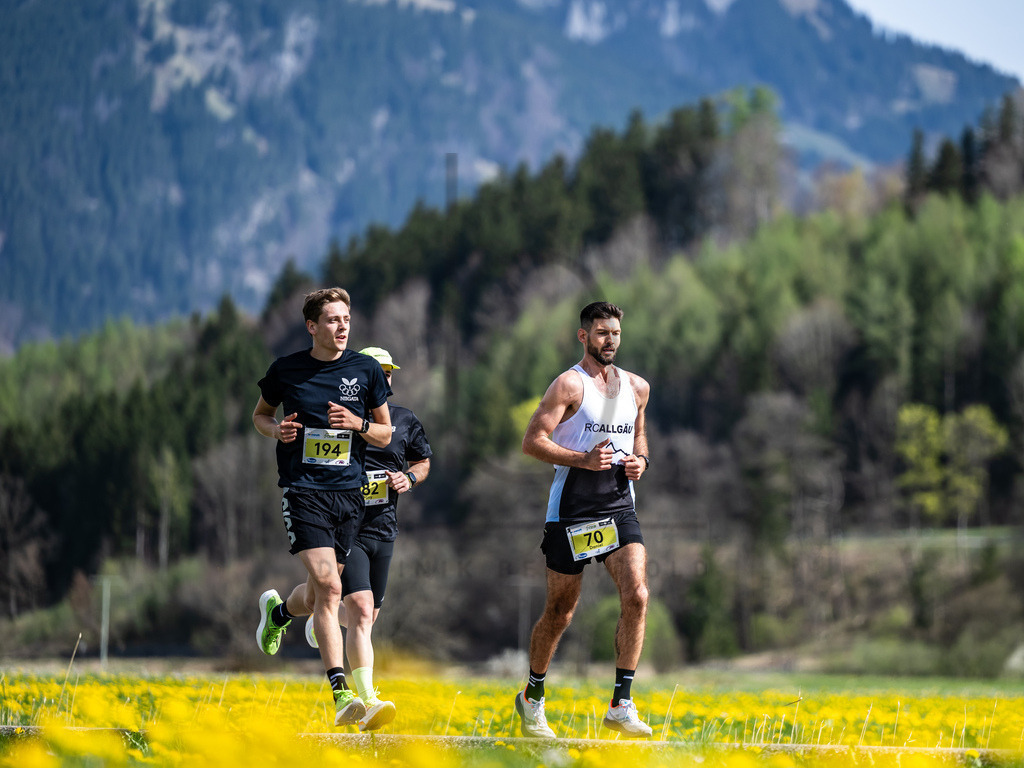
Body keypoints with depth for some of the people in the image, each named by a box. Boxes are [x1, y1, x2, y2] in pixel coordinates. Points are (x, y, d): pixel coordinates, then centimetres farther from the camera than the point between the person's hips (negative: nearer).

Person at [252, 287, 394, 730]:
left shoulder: (367, 371, 4)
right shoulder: (286, 370, 0)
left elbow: (385, 434, 12)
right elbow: (260, 414, 17)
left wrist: (358, 424, -9)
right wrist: (275, 429, -5)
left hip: (349, 493, 3)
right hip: (303, 490, -3)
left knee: (318, 595, 11)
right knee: (328, 587, -18)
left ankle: (278, 610, 49)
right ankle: (343, 698, -21)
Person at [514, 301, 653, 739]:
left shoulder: (637, 388, 13)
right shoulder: (569, 384, -6)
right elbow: (532, 441, -11)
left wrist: (639, 461, 7)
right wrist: (583, 459, -22)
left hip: (619, 506, 4)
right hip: (572, 509, -4)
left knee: (636, 595, -15)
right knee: (560, 611, 4)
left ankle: (620, 706, -12)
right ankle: (532, 698, 27)